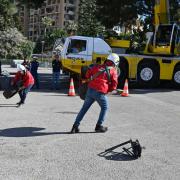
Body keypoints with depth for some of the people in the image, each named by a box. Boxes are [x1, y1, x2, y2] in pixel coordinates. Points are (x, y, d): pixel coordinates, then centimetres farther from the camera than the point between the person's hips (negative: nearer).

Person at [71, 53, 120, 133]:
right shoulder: (113, 71, 3)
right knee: (104, 108, 20)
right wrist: (108, 90, 17)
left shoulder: (97, 67, 13)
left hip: (90, 90, 4)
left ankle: (75, 126, 13)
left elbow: (87, 75, 19)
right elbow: (114, 84, 1)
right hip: (100, 93, -4)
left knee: (84, 108, 13)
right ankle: (99, 126, 18)